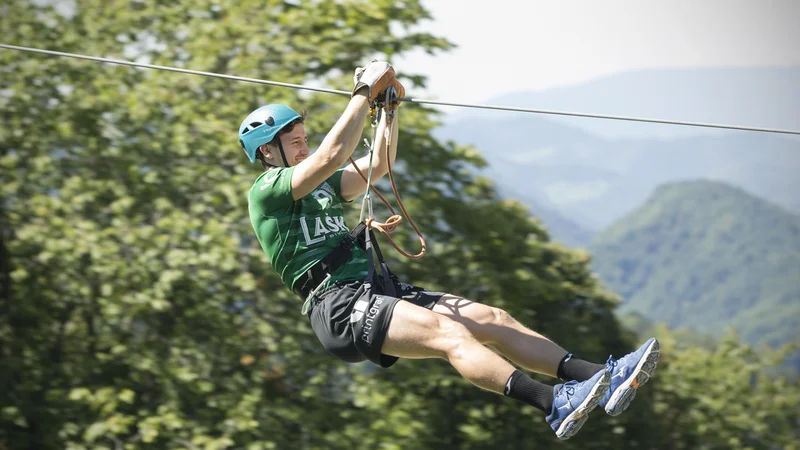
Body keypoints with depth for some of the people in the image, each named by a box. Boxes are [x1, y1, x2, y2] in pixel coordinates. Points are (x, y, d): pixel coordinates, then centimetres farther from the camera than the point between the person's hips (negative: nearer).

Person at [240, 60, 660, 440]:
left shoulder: (321, 186, 28)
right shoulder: (266, 191, -1)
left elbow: (378, 165, 29)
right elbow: (331, 156, -15)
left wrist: (388, 106, 19)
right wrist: (364, 92, -9)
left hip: (379, 287, 9)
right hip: (340, 304, -9)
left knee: (491, 319, -6)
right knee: (448, 332, -30)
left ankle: (603, 379, -17)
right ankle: (554, 405, -46)